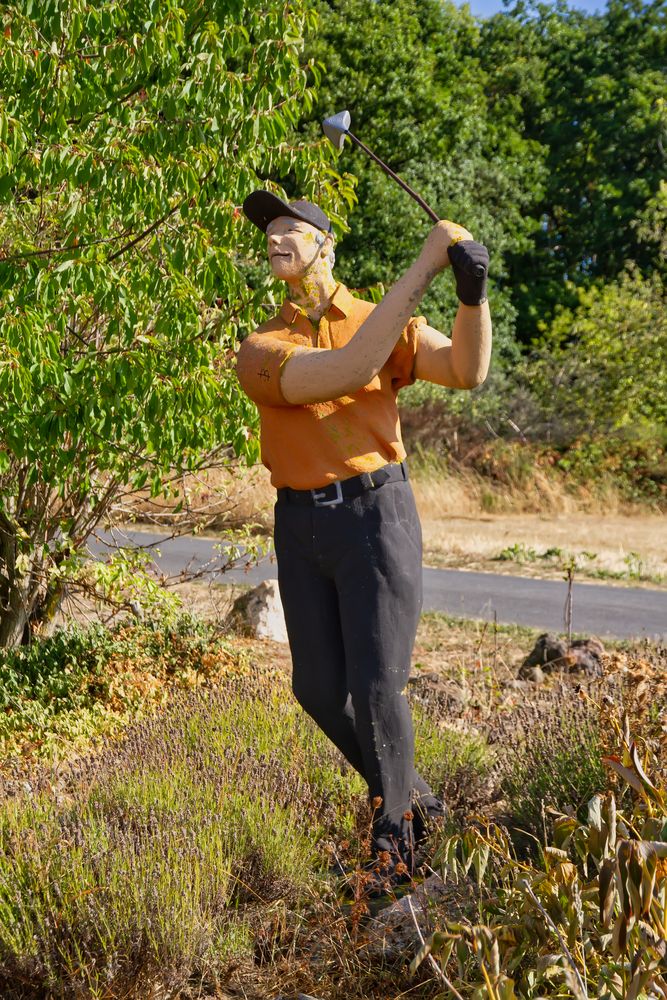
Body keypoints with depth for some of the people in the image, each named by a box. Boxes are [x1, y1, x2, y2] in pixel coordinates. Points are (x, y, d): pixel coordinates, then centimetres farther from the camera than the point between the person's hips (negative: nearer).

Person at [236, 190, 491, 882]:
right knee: (319, 689, 8)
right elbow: (346, 371, -21)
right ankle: (406, 792, 33)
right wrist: (426, 264, -25)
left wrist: (473, 293, -32)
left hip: (377, 514, -2)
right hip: (299, 526, 2)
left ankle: (392, 828, 17)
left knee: (375, 689, -6)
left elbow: (466, 371, -13)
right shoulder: (259, 351, -2)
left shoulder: (385, 324, 3)